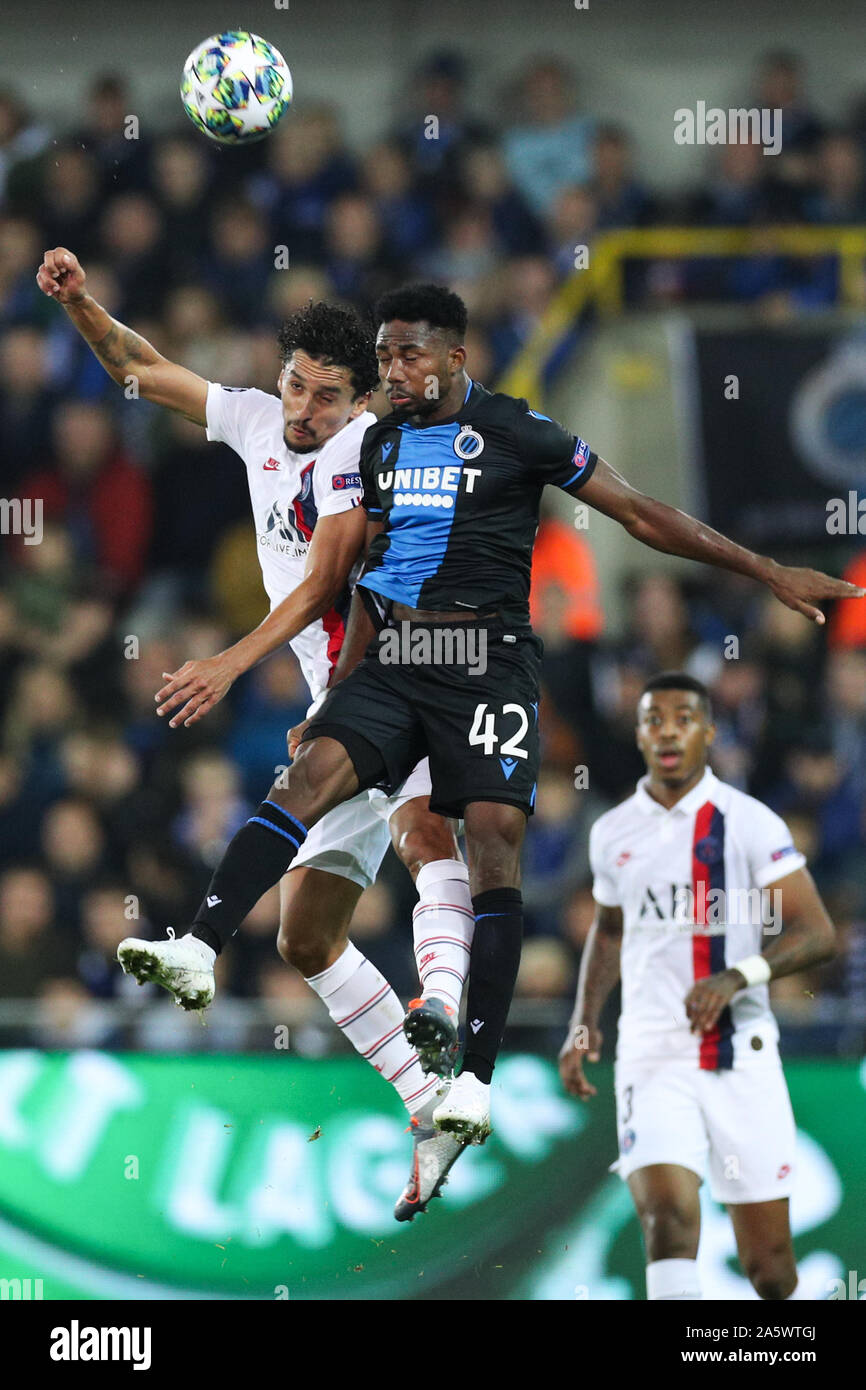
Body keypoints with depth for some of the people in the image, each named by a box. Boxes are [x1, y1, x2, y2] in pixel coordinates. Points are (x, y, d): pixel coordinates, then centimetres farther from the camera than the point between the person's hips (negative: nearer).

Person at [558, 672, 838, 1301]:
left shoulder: (750, 823, -3)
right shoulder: (613, 832, 9)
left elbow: (817, 934, -8)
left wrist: (737, 977, -23)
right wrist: (584, 1023, 14)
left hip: (742, 1058, -2)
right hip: (652, 1058, 2)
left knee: (769, 1266, 2)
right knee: (669, 1224, -21)